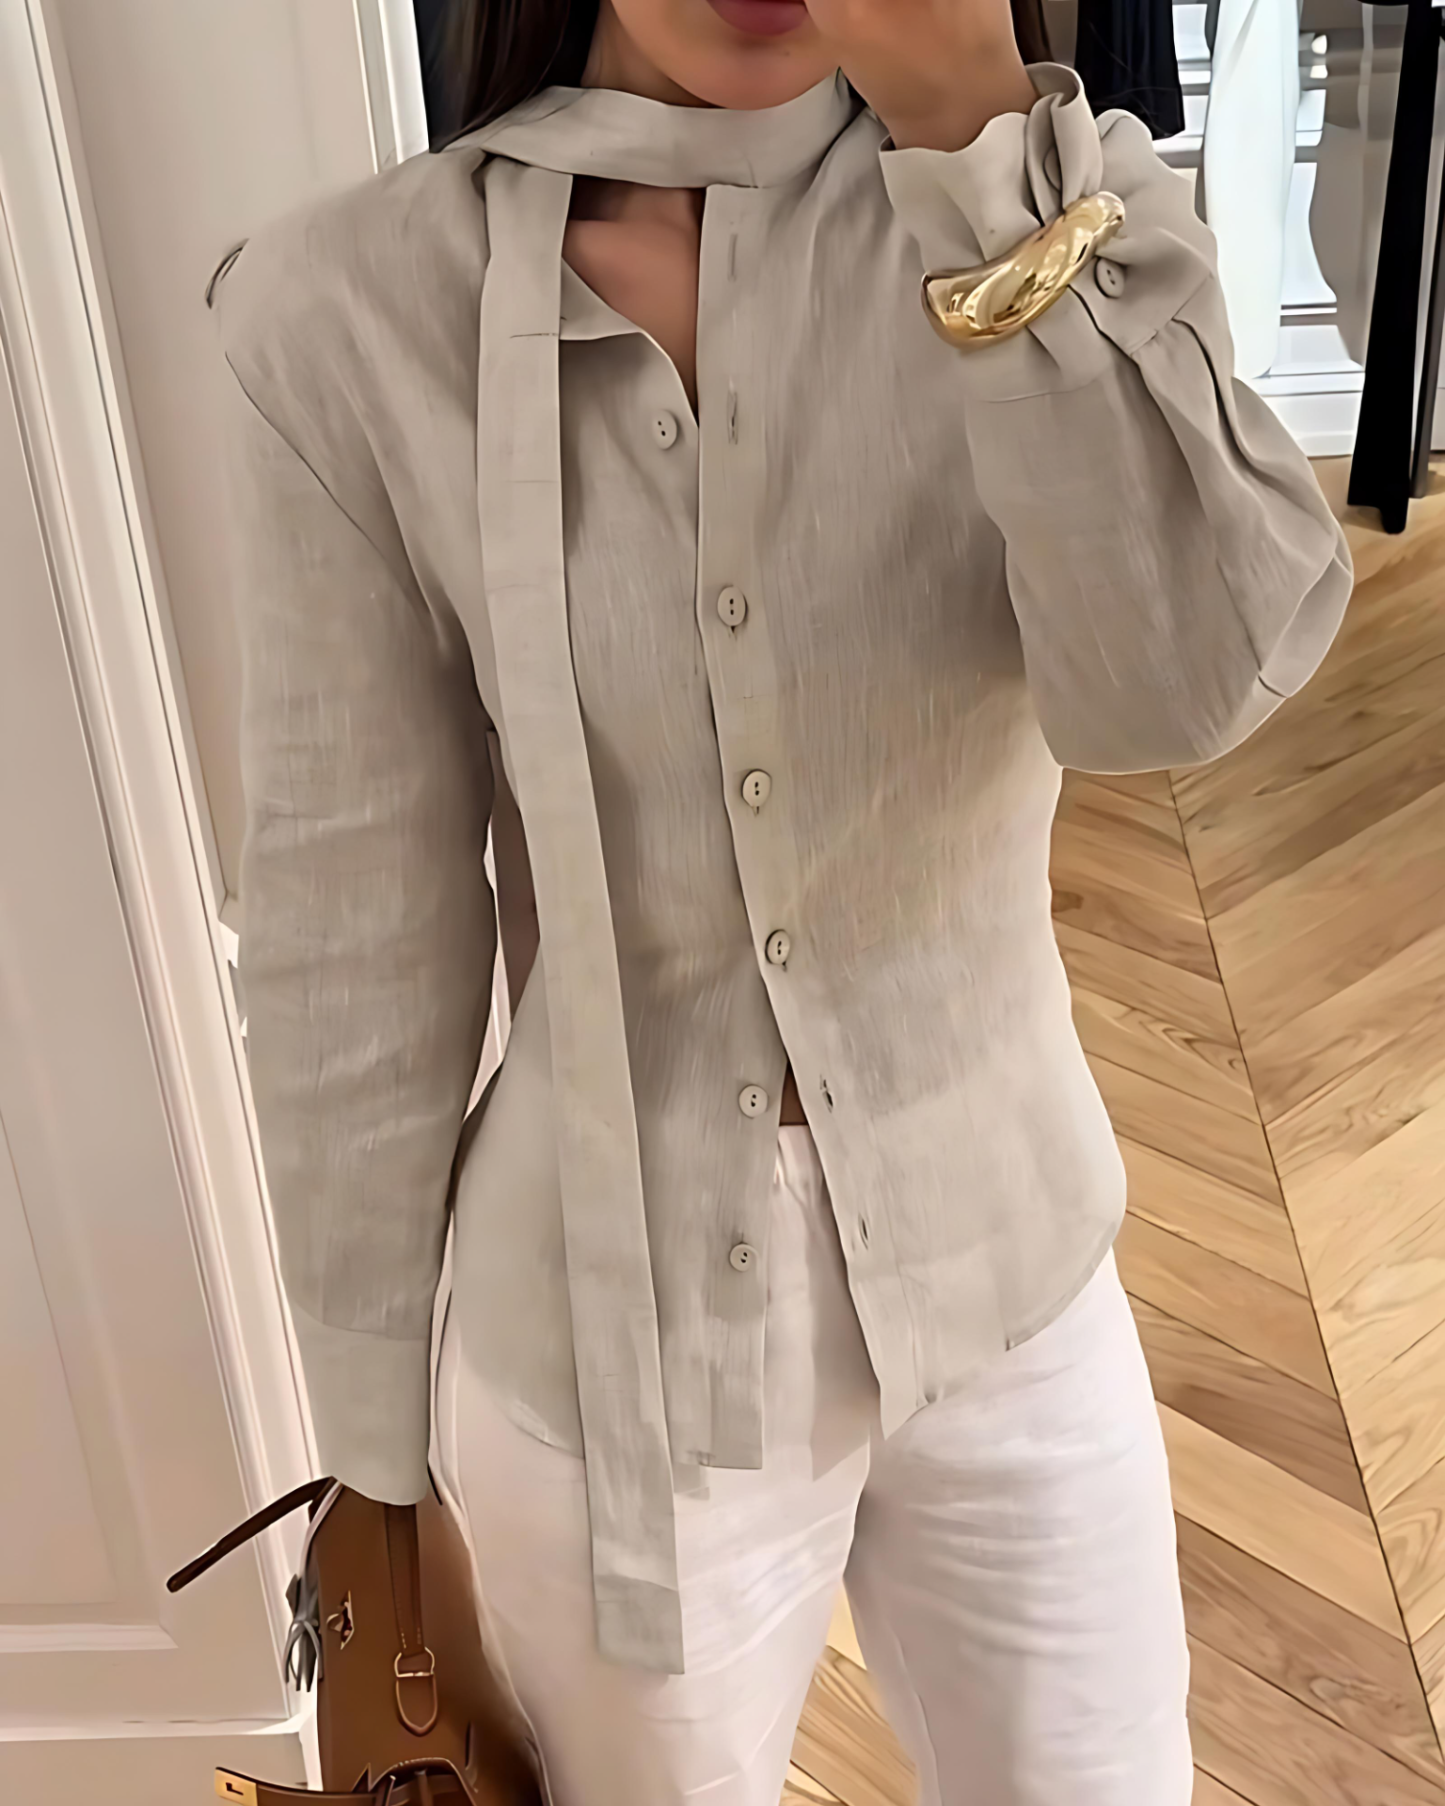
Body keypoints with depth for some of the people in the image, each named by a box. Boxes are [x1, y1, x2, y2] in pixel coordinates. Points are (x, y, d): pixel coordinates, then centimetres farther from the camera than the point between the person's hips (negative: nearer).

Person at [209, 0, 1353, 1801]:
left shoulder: (1060, 189, -7)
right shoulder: (349, 314, -13)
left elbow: (1186, 681, -25)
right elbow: (353, 938, -8)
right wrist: (372, 1462, 1)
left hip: (1011, 1285, 2)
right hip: (622, 1349, -2)